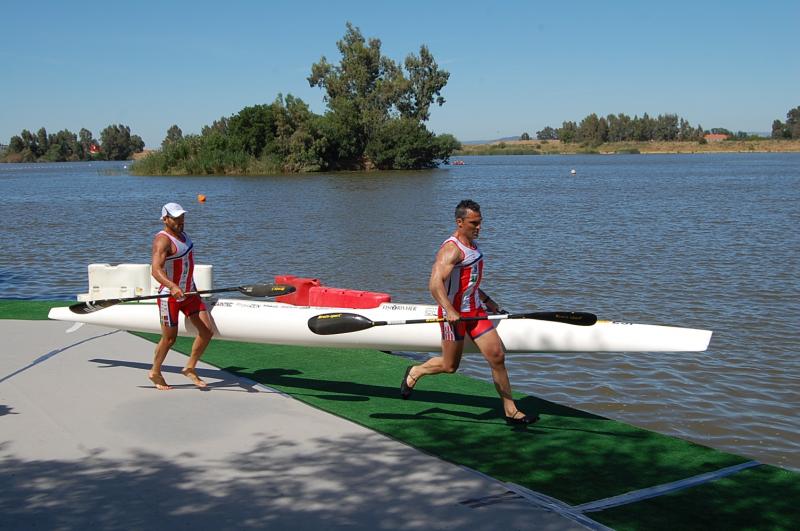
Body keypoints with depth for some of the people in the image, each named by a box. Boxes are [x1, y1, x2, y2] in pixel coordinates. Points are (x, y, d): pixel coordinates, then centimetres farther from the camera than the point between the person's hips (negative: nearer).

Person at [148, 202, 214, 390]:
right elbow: (156, 269, -33)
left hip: (189, 294, 8)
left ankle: (189, 369, 14)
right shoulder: (163, 240, -18)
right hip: (170, 296, -8)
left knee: (207, 331, -1)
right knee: (169, 338, 4)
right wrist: (173, 287, -48)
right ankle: (155, 373, 26)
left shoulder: (181, 234, 10)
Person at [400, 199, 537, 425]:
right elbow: (435, 284, -31)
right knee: (450, 366, 5)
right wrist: (449, 310, -41)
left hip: (475, 311, 8)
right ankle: (415, 372, 34)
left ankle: (511, 411, 4)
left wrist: (487, 301, 24)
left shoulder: (472, 245, 13)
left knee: (497, 356, -2)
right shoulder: (451, 249, -18)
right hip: (454, 313, -8)